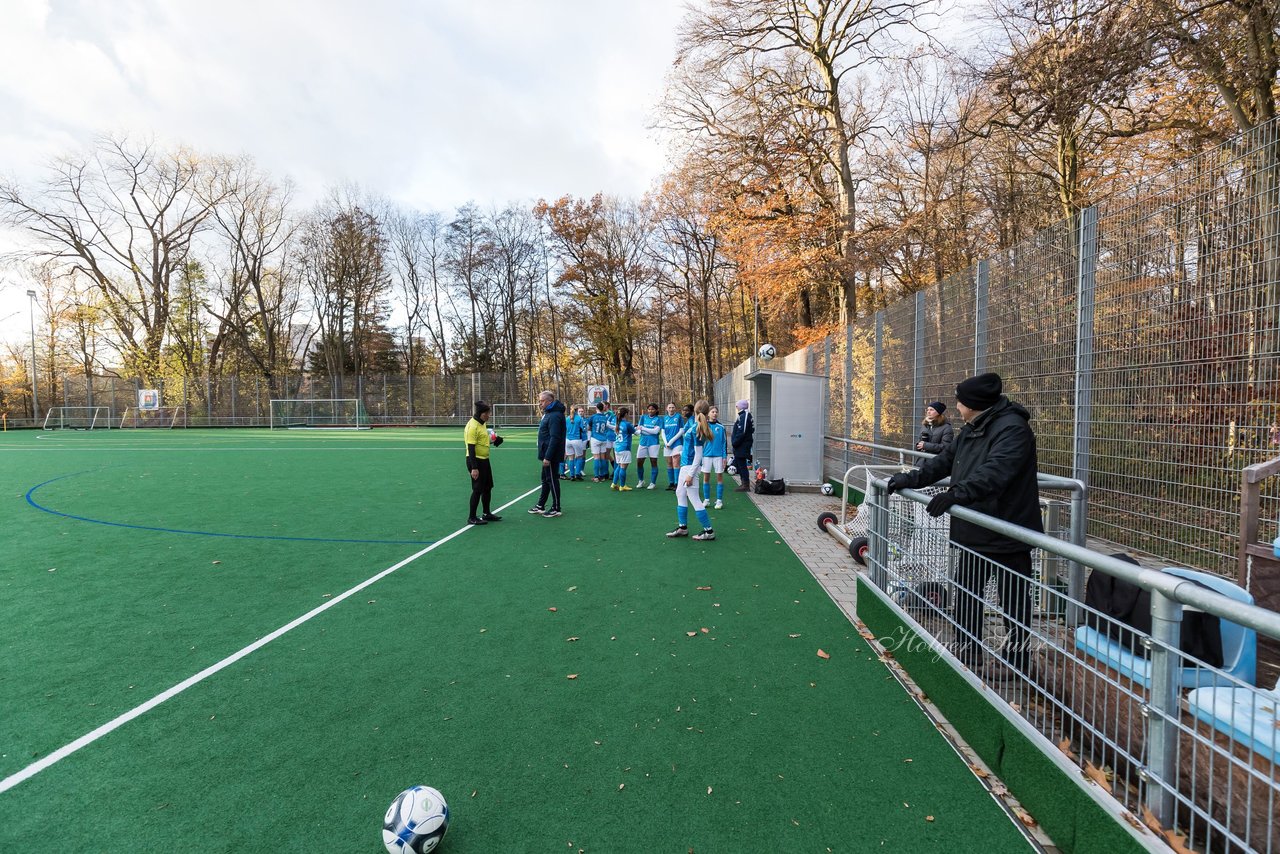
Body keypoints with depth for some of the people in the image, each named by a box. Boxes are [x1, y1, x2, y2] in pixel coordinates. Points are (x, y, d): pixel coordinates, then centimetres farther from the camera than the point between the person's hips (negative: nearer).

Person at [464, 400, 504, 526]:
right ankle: (471, 518, 10)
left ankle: (487, 514, 29)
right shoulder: (472, 426, -19)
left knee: (488, 487, 16)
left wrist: (494, 440, 5)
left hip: (484, 460, 9)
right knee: (477, 489, -2)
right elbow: (471, 448, -22)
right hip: (476, 461, -9)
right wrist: (474, 468, -25)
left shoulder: (482, 424, 9)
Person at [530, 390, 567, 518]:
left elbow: (554, 438, -25)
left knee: (552, 480, 0)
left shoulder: (554, 416, -20)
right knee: (546, 479, 18)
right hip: (547, 454, 10)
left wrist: (547, 457, -26)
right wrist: (545, 456, 16)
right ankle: (540, 506, 29)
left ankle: (556, 509, 10)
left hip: (551, 456, -10)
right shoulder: (548, 413, 13)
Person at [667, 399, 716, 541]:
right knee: (680, 493, 18)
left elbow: (698, 455, -21)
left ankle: (709, 531, 5)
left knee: (694, 499, -3)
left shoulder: (696, 429, -22)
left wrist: (690, 474, -20)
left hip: (691, 466, -10)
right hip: (686, 464, 10)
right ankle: (682, 527, 27)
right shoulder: (693, 422, 3)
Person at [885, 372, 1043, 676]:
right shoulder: (971, 429, 10)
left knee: (1014, 600, 7)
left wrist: (956, 493, -44)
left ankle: (1018, 660, 23)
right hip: (974, 532, 10)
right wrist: (910, 479, 10)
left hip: (1008, 534, -9)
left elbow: (994, 472, -35)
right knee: (966, 594, 17)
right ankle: (968, 653, 31)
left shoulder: (1012, 428, -20)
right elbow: (944, 460, 17)